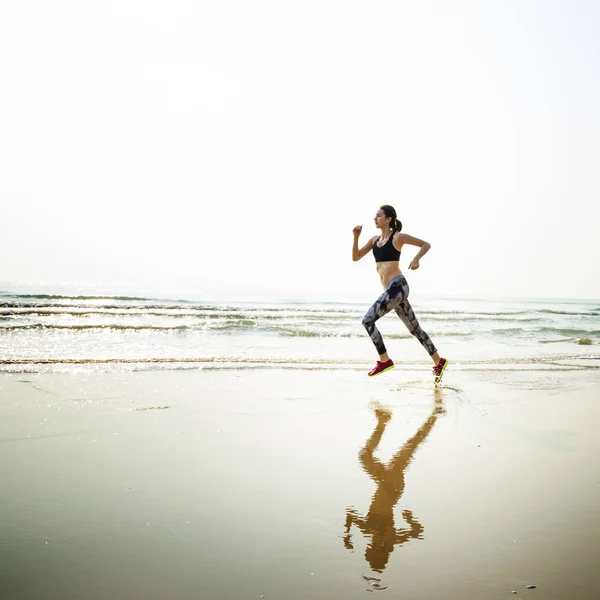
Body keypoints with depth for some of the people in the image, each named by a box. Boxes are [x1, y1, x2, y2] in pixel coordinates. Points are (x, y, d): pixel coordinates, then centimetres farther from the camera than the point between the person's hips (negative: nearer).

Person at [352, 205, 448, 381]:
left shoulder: (398, 237, -4)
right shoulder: (374, 240, 16)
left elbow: (426, 244, 2)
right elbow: (355, 257, 13)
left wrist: (416, 259, -14)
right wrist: (356, 237, 0)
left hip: (397, 286, -8)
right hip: (391, 289, 8)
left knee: (368, 320, -12)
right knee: (414, 328, 13)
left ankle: (384, 360, -2)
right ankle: (438, 362, 22)